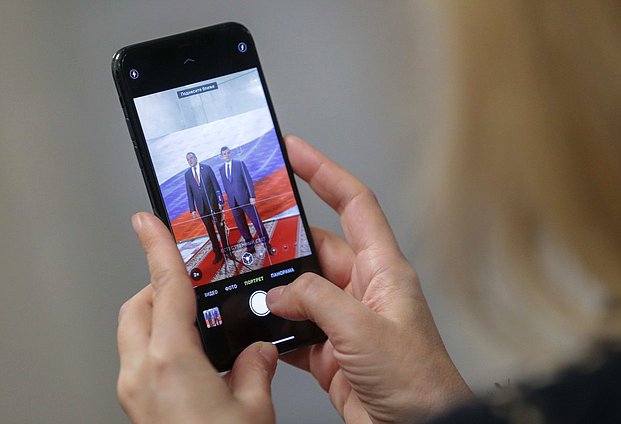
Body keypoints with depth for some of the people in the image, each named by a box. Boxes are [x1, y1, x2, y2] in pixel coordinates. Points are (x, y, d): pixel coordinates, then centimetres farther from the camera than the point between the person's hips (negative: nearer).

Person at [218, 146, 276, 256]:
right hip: (233, 201, 4)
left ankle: (267, 244, 5)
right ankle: (250, 246, 15)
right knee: (241, 225, 6)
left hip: (245, 198, -4)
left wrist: (252, 196, -12)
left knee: (256, 221, -2)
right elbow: (225, 186, 11)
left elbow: (248, 180, -5)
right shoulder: (221, 169, 9)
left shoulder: (239, 164, -3)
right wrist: (228, 200, 7)